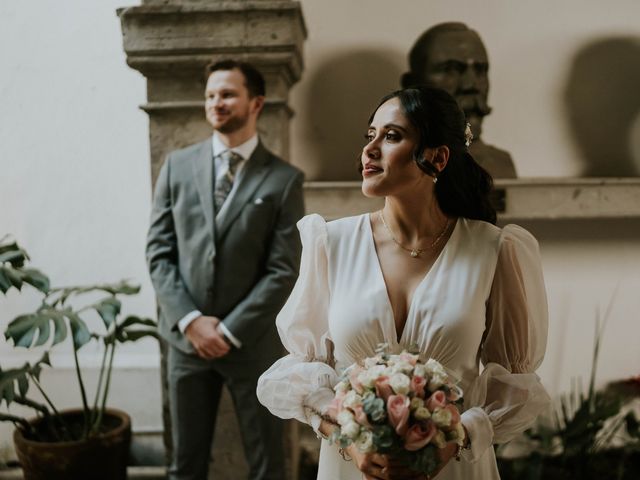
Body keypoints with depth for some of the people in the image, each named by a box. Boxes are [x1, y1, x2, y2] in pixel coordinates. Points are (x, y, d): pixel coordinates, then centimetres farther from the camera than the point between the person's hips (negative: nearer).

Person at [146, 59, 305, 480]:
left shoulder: (284, 179, -5)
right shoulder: (178, 165, 4)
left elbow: (284, 271, -9)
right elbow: (159, 251, 2)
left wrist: (229, 331, -12)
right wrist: (189, 320, -9)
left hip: (253, 343, -2)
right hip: (186, 338, 2)